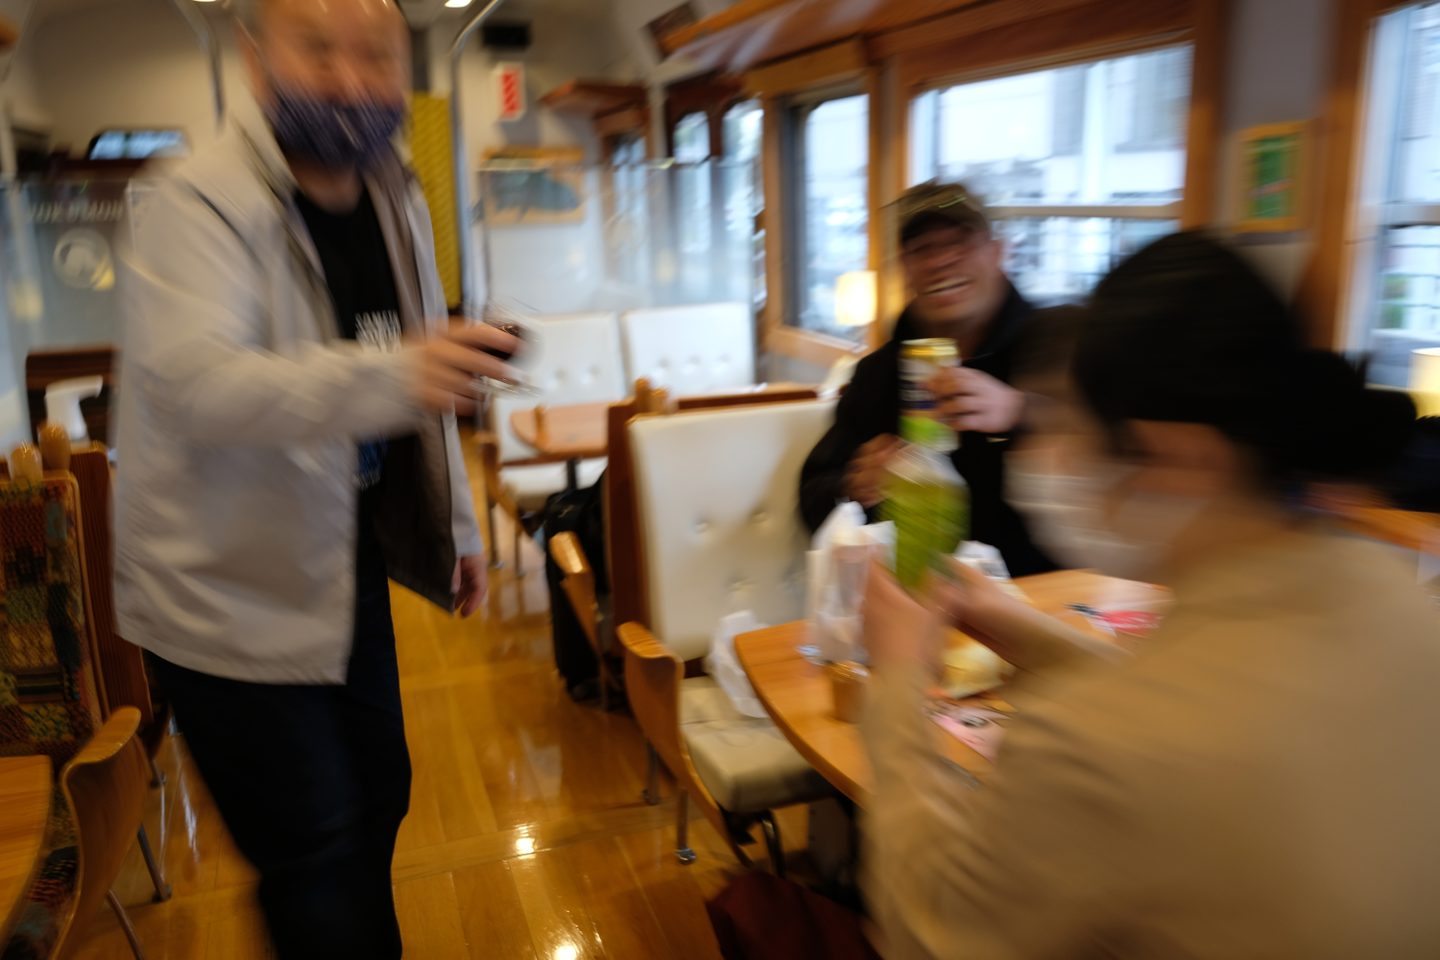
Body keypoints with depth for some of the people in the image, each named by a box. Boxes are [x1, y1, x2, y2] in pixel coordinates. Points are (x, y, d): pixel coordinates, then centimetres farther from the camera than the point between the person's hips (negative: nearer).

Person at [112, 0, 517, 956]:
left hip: (350, 573, 7)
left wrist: (457, 525, 15)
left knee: (379, 798, 20)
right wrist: (387, 376, -52)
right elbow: (195, 382, -36)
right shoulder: (198, 205, -19)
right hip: (231, 597, -7)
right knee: (317, 857, -1)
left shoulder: (398, 202, 6)